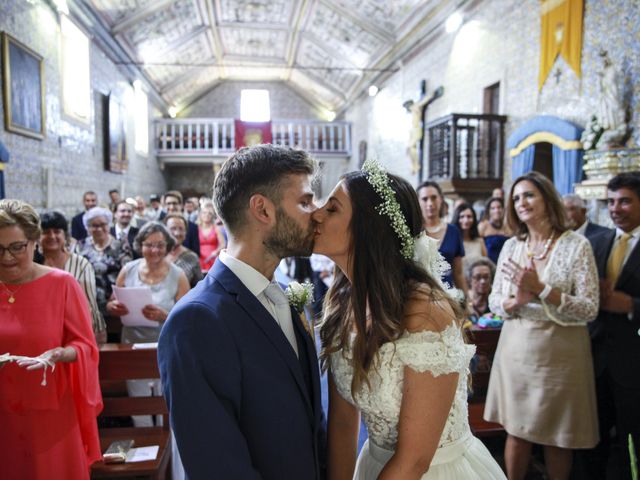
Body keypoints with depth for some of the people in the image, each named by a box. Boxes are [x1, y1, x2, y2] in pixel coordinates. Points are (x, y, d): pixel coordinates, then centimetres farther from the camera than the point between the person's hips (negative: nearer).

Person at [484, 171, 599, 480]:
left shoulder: (576, 245, -8)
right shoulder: (511, 246, 4)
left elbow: (589, 310, -12)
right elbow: (495, 302, 5)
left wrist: (540, 289, -21)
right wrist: (517, 300, -16)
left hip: (558, 353, -3)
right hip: (516, 348, 3)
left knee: (557, 437, 12)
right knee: (515, 430, 12)